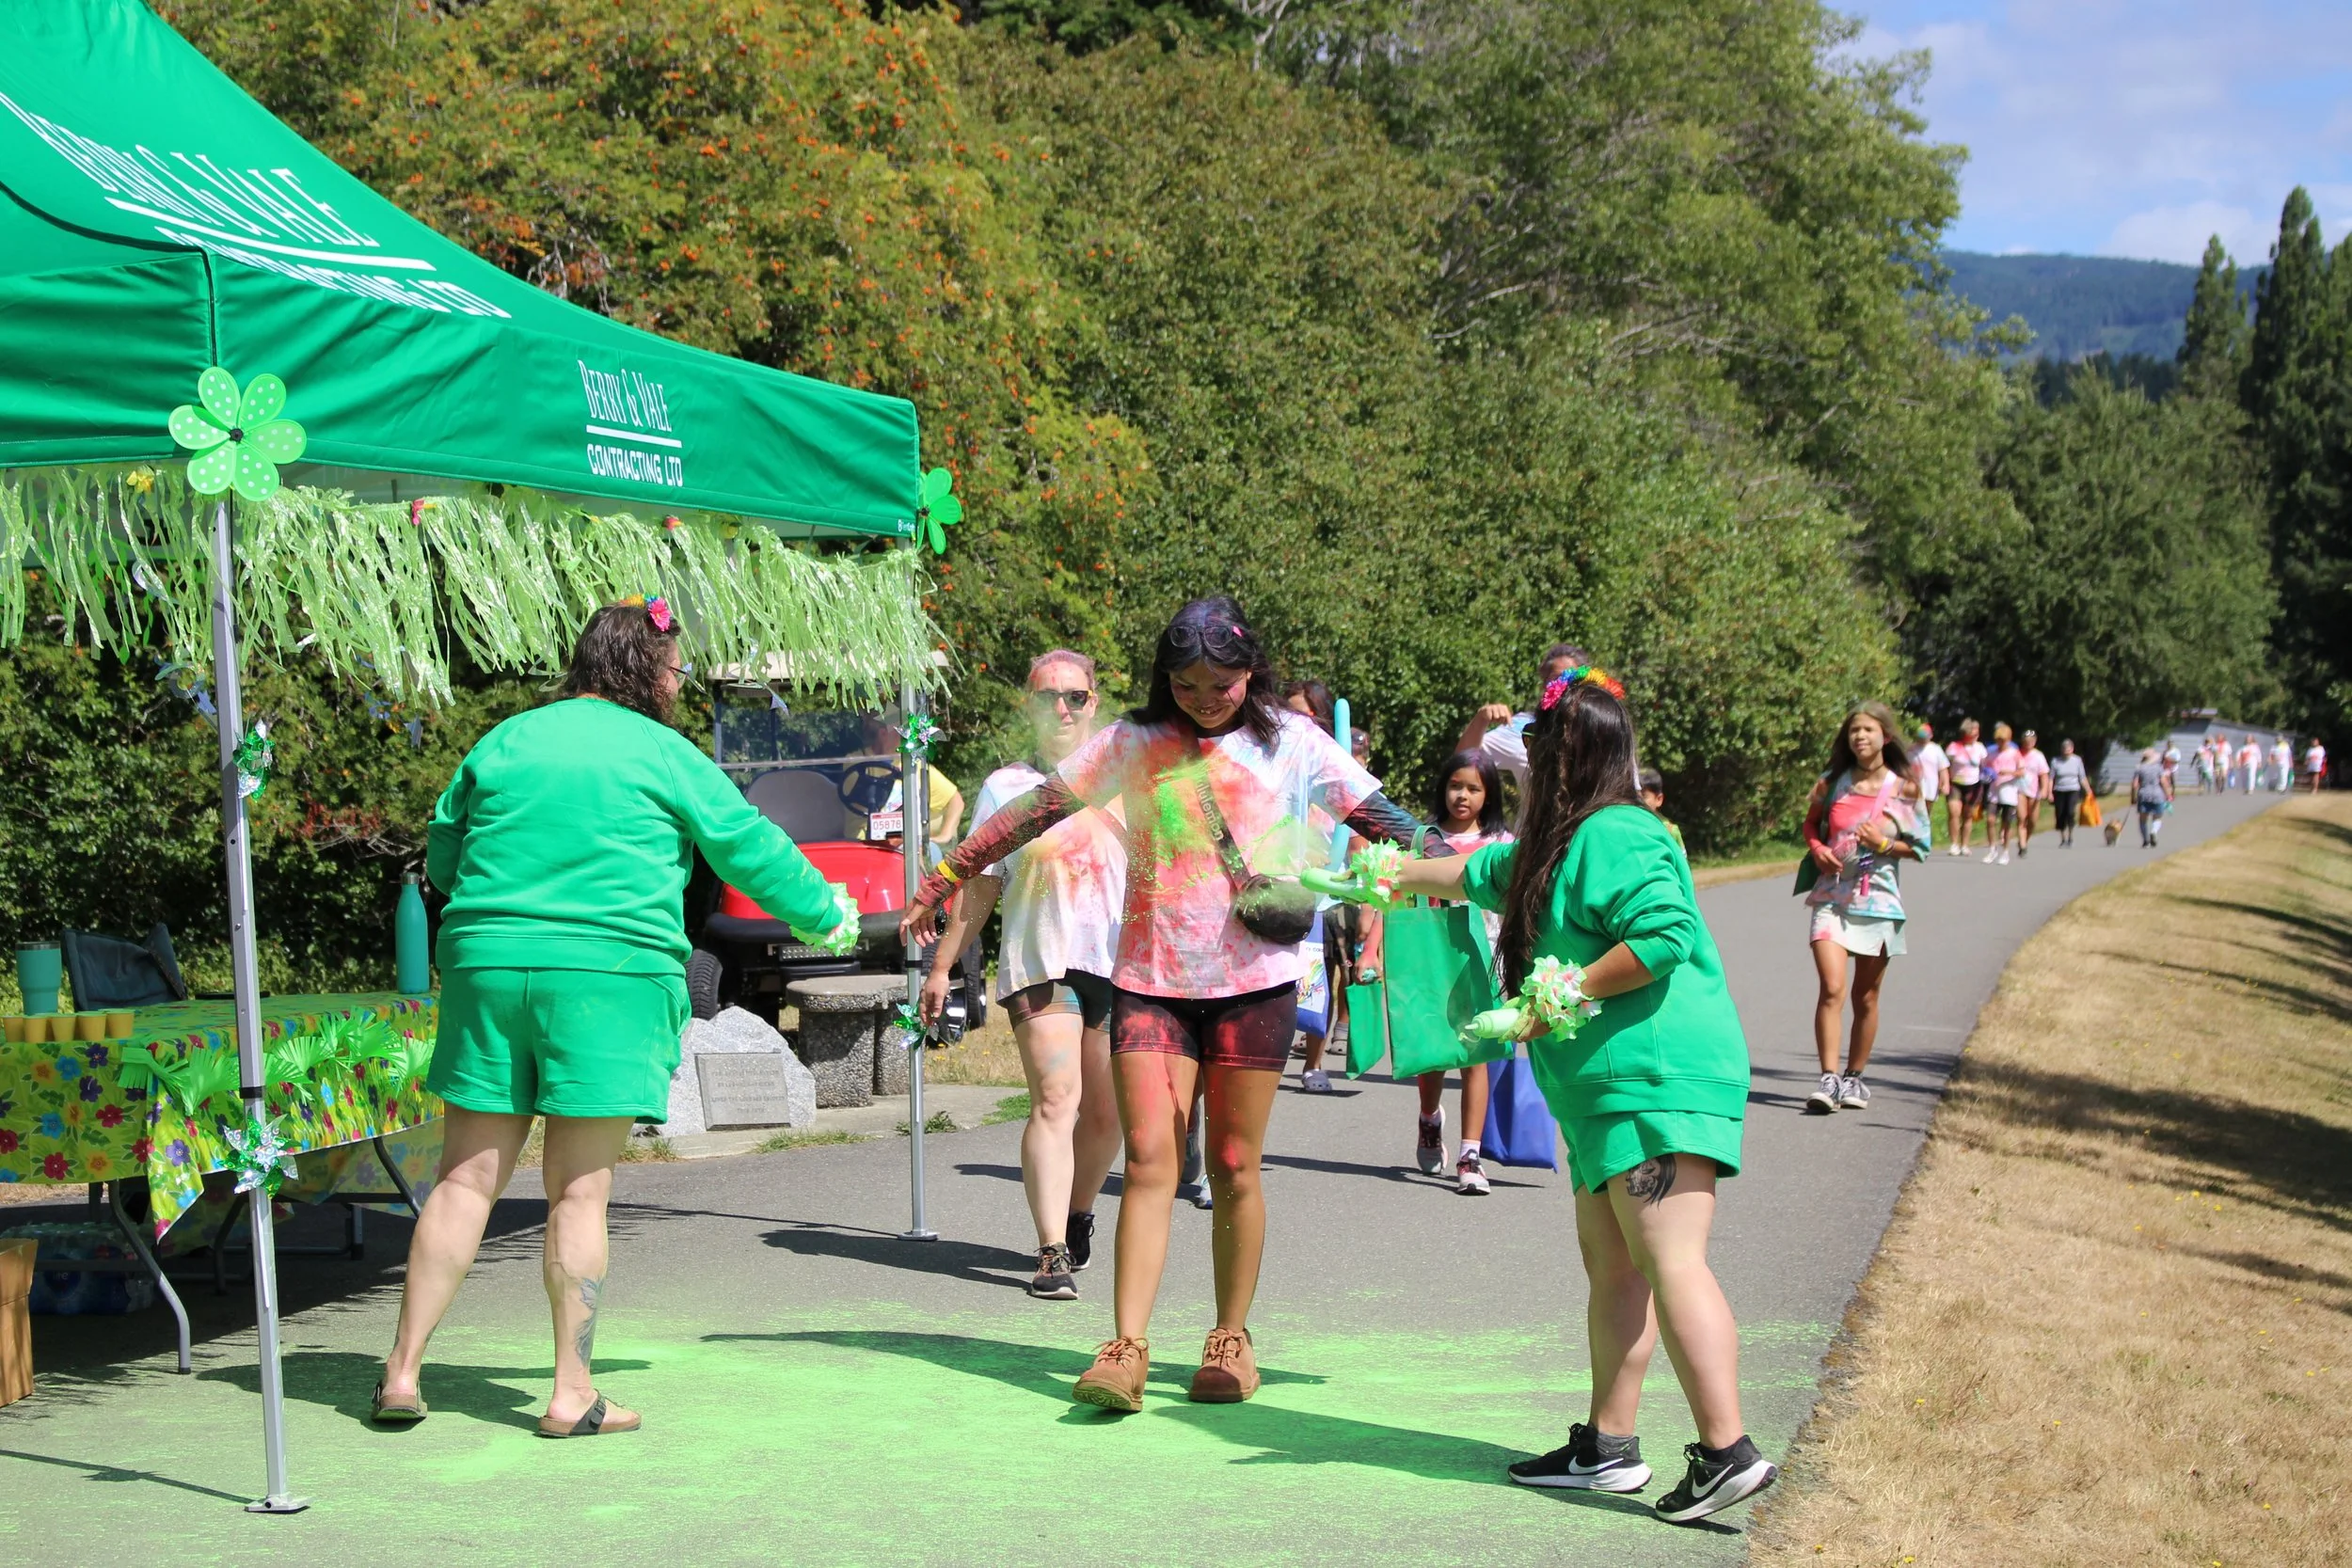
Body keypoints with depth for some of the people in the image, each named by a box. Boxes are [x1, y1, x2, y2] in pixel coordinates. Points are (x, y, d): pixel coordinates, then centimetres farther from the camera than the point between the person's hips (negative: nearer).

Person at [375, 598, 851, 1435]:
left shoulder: (504, 742, 12)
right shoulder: (662, 754, 1)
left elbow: (442, 856, 19)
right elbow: (750, 848, 7)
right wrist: (826, 913, 23)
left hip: (487, 965, 4)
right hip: (609, 974, -4)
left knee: (467, 1179, 8)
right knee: (579, 1192, 0)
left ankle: (402, 1371, 9)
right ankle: (572, 1393, 5)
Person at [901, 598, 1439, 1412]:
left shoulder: (1291, 741, 3)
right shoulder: (1135, 742, 6)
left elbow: (1380, 817, 3)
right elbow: (1036, 809, 6)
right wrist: (942, 878, 6)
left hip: (1253, 980, -1)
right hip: (1151, 978, 1)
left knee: (1233, 1168, 4)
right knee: (1150, 1160, -7)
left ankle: (1231, 1337, 18)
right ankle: (1127, 1349, -9)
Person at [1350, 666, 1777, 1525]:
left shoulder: (1615, 838, -12)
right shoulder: (1558, 844, 20)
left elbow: (1661, 937, -24)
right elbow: (1478, 873, 39)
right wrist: (1402, 876, 50)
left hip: (1657, 1083, -11)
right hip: (1608, 1095, 11)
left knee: (1671, 1263, -14)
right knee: (1611, 1265, 12)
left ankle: (1727, 1452, -16)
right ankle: (1608, 1447, 17)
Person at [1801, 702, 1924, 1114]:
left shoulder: (1901, 789, -1)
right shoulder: (1833, 782, 3)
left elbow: (1918, 848, 3)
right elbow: (1811, 824, 16)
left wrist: (1883, 844, -14)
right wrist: (1817, 849, -4)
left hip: (1877, 899, 0)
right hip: (1832, 896, 0)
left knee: (1865, 996, 9)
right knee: (1832, 988, -14)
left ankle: (1854, 1078, 24)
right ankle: (1829, 1080, -15)